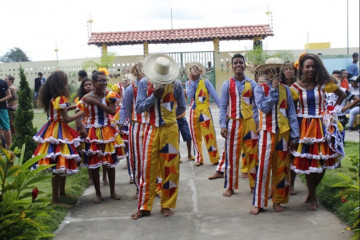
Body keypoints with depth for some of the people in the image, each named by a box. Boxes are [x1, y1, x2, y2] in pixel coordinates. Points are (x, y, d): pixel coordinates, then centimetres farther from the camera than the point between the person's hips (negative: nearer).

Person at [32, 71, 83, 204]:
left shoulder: (51, 98, 9)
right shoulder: (60, 99, -17)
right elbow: (65, 119, -17)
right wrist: (81, 113, -7)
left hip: (53, 130, 10)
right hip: (58, 132, -10)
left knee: (62, 164, 19)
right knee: (59, 165, -5)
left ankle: (62, 192, 33)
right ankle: (55, 200, 2)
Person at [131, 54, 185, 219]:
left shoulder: (175, 84, -2)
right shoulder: (144, 83, -1)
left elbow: (181, 107, 10)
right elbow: (138, 108, -4)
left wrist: (168, 116, 7)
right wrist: (154, 96, -14)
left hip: (170, 130, 0)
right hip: (152, 130, 1)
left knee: (170, 168, 4)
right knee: (148, 168, 2)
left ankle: (167, 205, 17)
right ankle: (144, 207, 13)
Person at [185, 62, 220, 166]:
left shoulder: (205, 81, 0)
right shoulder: (188, 83, 8)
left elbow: (214, 95, -3)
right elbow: (190, 95, -8)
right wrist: (192, 83, -9)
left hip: (205, 110, -3)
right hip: (193, 111, 3)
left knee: (209, 135, -5)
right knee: (195, 136, 8)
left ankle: (215, 158, 4)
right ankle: (198, 159, 18)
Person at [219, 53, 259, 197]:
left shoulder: (252, 84, 5)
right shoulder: (227, 84, 3)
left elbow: (256, 105, 6)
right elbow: (223, 106, 2)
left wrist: (257, 122, -2)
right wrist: (223, 125, -5)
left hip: (249, 122, 1)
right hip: (233, 122, -1)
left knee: (252, 154, 5)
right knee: (231, 155, 3)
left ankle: (253, 185, 18)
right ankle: (230, 187, 13)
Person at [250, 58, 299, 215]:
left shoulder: (285, 89, 7)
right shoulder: (260, 88, -1)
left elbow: (292, 113, 5)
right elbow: (264, 107, -17)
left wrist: (294, 135, 1)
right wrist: (273, 89, -13)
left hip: (284, 132, 3)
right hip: (267, 133, -3)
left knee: (281, 167, 8)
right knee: (263, 167, -5)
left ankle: (277, 200, 21)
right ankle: (258, 203, 4)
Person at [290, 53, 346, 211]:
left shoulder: (323, 84, 1)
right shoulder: (296, 87, -2)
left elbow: (342, 95, 15)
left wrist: (334, 110, 5)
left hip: (321, 125, 1)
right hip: (304, 125, -1)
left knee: (322, 162, 2)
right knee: (306, 163, 0)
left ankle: (311, 193, 24)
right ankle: (313, 198, 16)